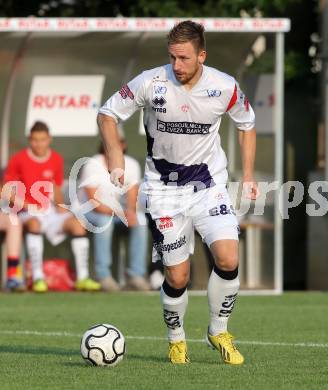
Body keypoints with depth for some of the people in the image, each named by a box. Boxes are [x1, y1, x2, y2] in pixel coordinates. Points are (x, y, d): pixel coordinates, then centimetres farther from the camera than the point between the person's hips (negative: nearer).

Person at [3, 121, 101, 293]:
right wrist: (26, 205, -16)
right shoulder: (18, 160, -7)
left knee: (77, 225, -18)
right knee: (34, 224, -38)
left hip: (49, 209, 4)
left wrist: (60, 205, -2)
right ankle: (38, 277, -35)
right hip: (28, 212, -4)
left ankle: (82, 277, -15)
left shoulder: (56, 160, 5)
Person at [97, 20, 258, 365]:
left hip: (209, 184, 1)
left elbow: (246, 124, 11)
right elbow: (107, 113, -2)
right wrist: (115, 154, -16)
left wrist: (248, 175, 6)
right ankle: (176, 339, 25)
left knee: (228, 259, -18)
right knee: (177, 277, -3)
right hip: (164, 188, -1)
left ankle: (219, 331, 6)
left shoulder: (224, 87, -9)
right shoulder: (151, 83, -14)